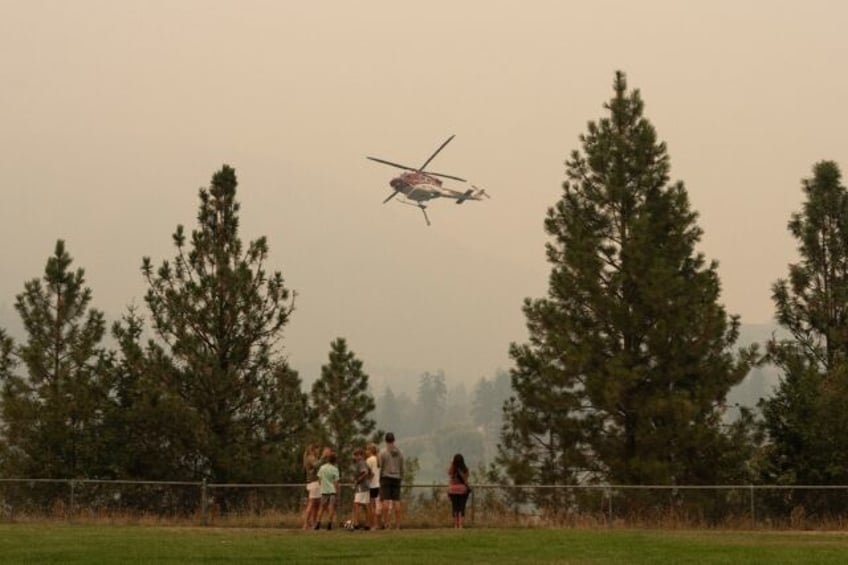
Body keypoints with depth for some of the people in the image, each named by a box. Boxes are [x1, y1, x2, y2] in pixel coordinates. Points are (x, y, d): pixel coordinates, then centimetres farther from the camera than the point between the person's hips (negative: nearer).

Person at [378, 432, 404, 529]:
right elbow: (401, 468, 9)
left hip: (386, 478, -4)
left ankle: (386, 524, -12)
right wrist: (400, 479, 17)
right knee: (396, 501, 3)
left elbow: (381, 467, -5)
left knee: (385, 501, -5)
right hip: (396, 478, 4)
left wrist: (380, 479, 3)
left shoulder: (383, 452, -6)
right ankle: (397, 525, 0)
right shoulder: (399, 453, 7)